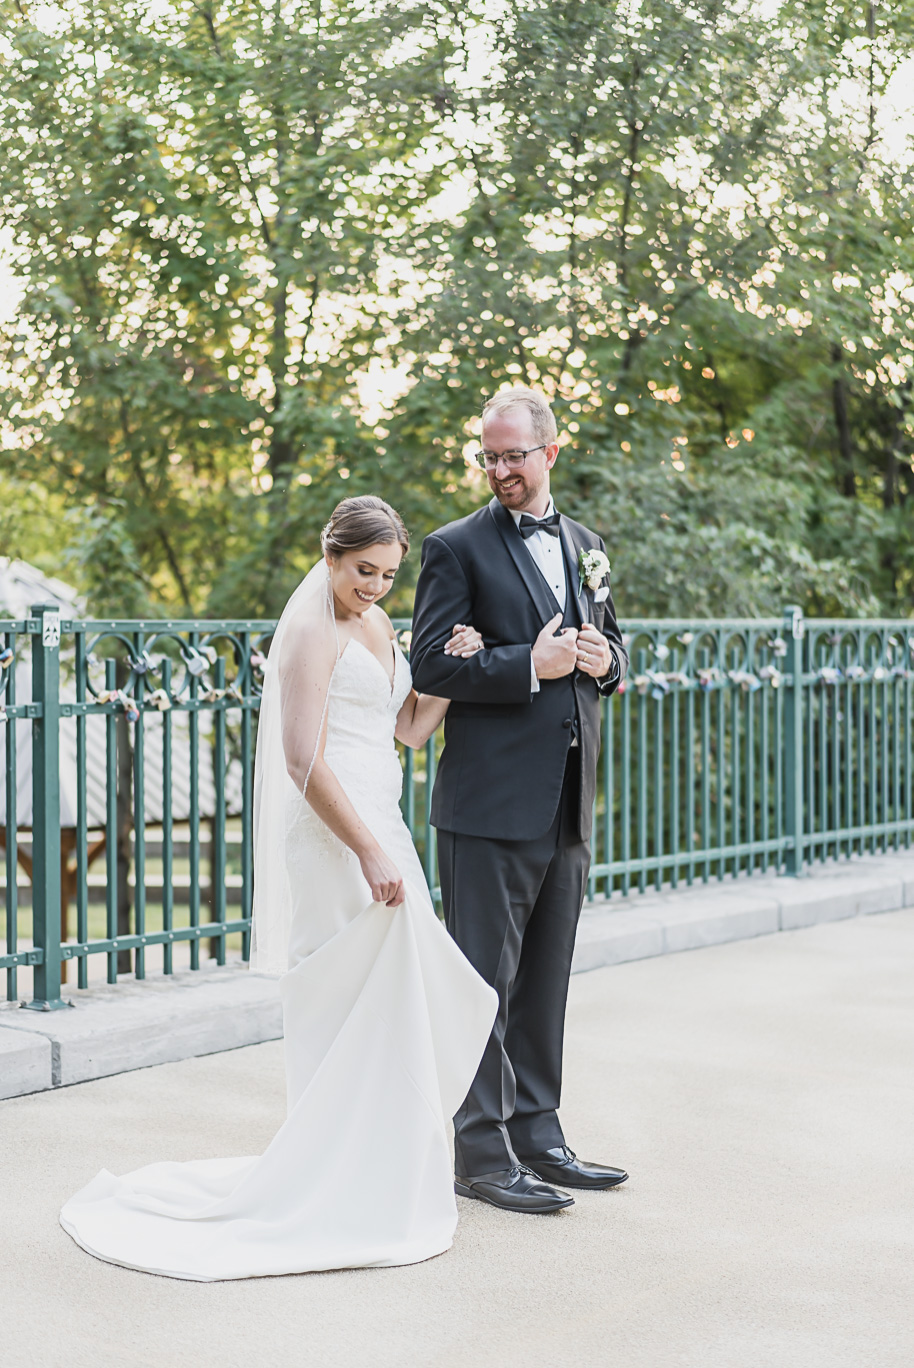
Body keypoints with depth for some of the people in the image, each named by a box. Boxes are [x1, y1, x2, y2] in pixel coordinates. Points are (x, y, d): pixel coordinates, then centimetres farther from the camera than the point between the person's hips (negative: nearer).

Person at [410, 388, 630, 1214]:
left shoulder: (586, 546, 15)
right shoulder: (458, 549, -4)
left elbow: (611, 647, 22)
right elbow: (431, 665, -11)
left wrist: (605, 661, -1)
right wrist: (532, 666, -19)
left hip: (569, 803, 6)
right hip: (492, 803, -6)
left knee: (546, 979, 14)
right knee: (486, 980, -1)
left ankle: (537, 1138, 24)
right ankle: (483, 1154, 8)